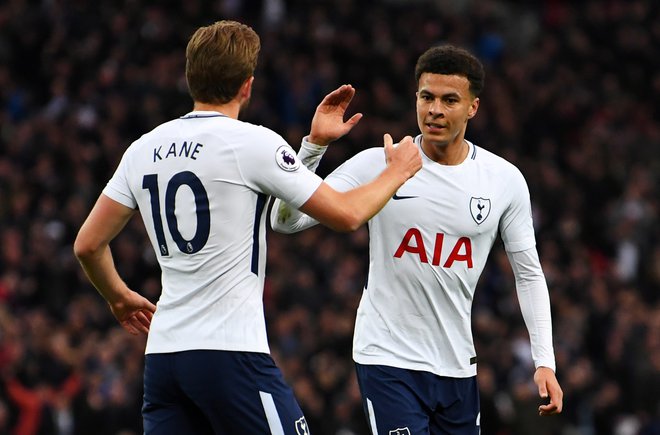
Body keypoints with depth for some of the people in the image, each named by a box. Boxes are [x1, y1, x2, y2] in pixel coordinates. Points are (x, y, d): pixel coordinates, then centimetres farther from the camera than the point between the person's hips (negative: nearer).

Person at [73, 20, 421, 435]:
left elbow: (88, 244, 15)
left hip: (162, 351, 6)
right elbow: (346, 214, -2)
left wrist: (119, 297, 34)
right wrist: (396, 172, 17)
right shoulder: (253, 143, -7)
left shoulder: (144, 149, 10)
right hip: (231, 351, -6)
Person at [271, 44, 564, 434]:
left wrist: (545, 361, 1)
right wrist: (315, 144, -22)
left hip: (458, 367, 4)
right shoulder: (377, 164, -6)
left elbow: (529, 273, 9)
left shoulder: (506, 180, 2)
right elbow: (286, 220, -9)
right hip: (388, 359, -4)